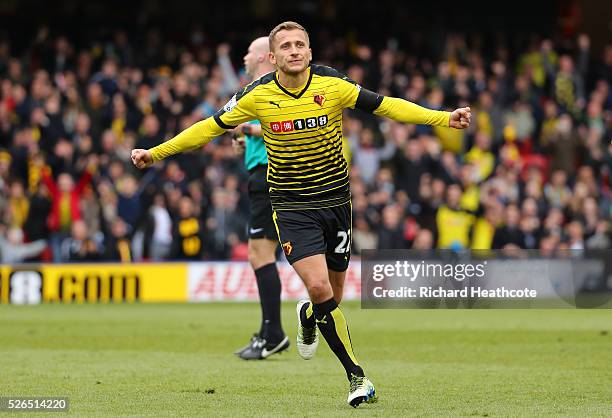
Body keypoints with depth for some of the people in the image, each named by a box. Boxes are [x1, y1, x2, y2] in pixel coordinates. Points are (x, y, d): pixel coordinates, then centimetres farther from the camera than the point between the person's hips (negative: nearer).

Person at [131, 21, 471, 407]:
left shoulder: (332, 84, -9)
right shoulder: (257, 95, -8)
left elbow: (385, 105, -6)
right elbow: (212, 126, 3)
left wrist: (443, 118, -14)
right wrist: (157, 152, 3)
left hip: (336, 200, 2)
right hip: (292, 207, -2)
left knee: (333, 294, 9)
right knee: (319, 288, -18)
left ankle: (308, 317, 48)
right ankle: (357, 377, -6)